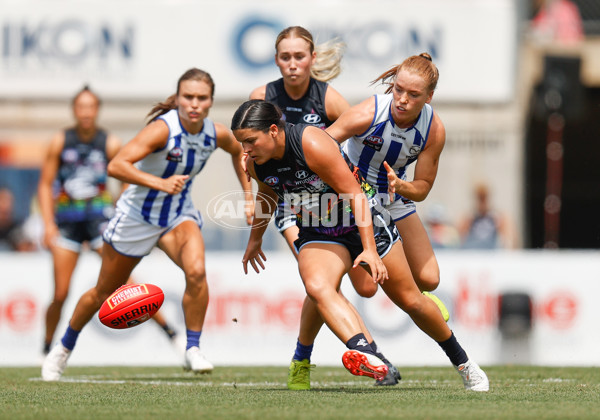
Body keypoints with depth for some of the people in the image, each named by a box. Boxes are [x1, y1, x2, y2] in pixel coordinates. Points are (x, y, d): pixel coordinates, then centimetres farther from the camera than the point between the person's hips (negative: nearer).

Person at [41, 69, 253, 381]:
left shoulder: (217, 134, -12)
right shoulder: (162, 129, -29)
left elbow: (238, 151, 15)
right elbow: (116, 166, -41)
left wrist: (248, 196, 9)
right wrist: (161, 184, -51)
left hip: (178, 216, 3)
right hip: (136, 216, -3)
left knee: (196, 271, -28)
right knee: (104, 293, 13)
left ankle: (193, 349, -14)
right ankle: (64, 347, 38)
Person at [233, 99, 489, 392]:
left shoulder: (313, 145, -30)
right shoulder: (256, 165, -10)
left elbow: (354, 194, -26)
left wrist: (370, 250, -30)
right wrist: (255, 238, 27)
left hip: (366, 226, -4)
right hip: (318, 236, 4)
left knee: (411, 301, 7)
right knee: (317, 286, -31)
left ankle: (461, 361, 31)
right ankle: (365, 354, -48)